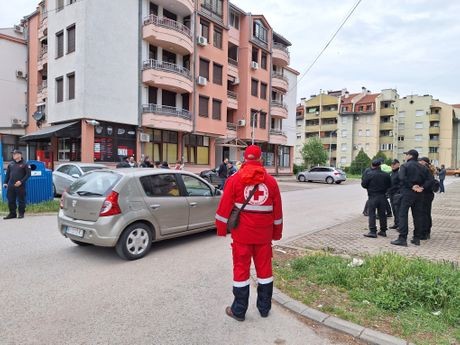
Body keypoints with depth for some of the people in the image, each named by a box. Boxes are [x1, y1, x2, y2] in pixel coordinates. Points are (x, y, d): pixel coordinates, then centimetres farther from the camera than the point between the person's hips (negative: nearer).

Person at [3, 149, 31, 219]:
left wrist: (21, 181, -15)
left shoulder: (24, 164, -1)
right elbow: (7, 174, 18)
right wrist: (5, 182, 8)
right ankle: (12, 213, 19)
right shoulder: (11, 164, 13)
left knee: (21, 200, 1)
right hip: (11, 186, 5)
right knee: (11, 200, 8)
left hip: (20, 186, -5)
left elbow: (28, 174, -6)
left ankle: (21, 213, 12)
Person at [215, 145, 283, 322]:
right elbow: (277, 211, 7)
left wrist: (221, 229, 5)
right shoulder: (271, 181, 2)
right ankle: (264, 308, 28)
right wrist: (276, 233, 17)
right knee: (264, 268, 14)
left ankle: (239, 311, 18)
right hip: (264, 234, 3)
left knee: (241, 269, 7)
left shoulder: (235, 179, -7)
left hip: (242, 233, -2)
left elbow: (225, 207, -7)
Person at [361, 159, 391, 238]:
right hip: (383, 196, 4)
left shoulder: (369, 174, -11)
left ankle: (373, 231, -4)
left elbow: (363, 184, -9)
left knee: (372, 214, 0)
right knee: (382, 214, 12)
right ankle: (383, 231, 19)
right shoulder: (386, 175, 2)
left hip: (373, 197, -4)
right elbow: (389, 185, 8)